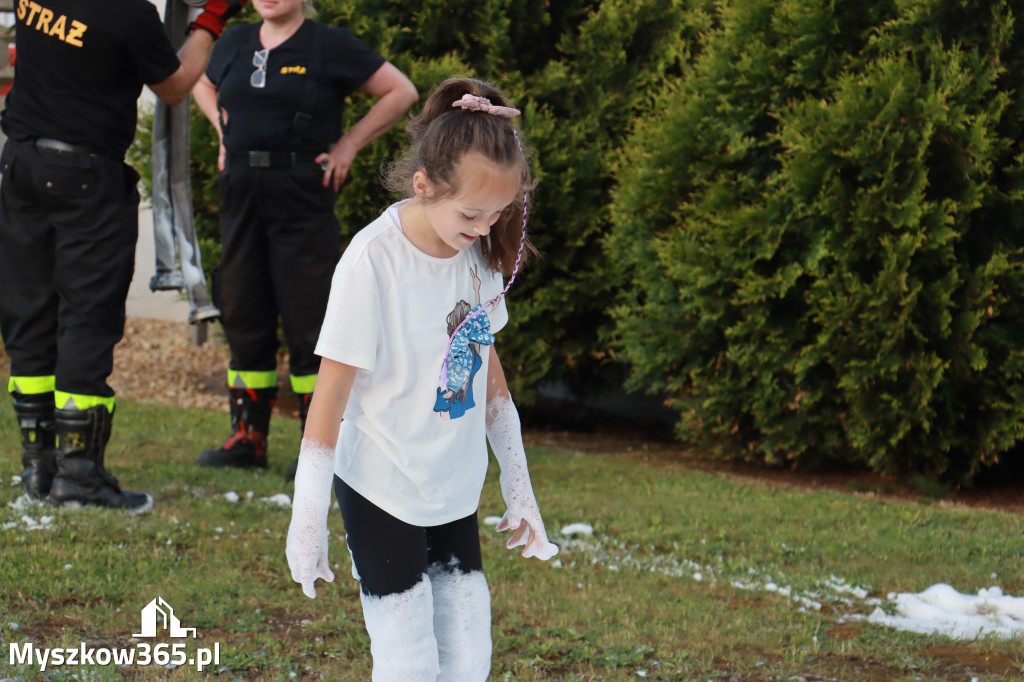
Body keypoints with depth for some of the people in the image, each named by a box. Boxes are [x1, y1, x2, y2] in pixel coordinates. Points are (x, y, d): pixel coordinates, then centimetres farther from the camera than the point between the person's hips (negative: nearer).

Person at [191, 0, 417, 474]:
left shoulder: (331, 47, -5)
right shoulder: (235, 43, 11)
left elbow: (401, 92, -2)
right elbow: (204, 88, 32)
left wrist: (348, 145, -5)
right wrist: (224, 133, 16)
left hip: (302, 198, -6)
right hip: (241, 194, 6)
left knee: (307, 321, -5)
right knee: (242, 315, 9)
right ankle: (247, 438, 18)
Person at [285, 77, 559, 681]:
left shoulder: (480, 249, -1)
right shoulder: (374, 260, -20)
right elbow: (331, 392, -15)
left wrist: (518, 484, 16)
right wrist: (308, 516, -13)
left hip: (456, 491, 6)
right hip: (382, 494, -6)